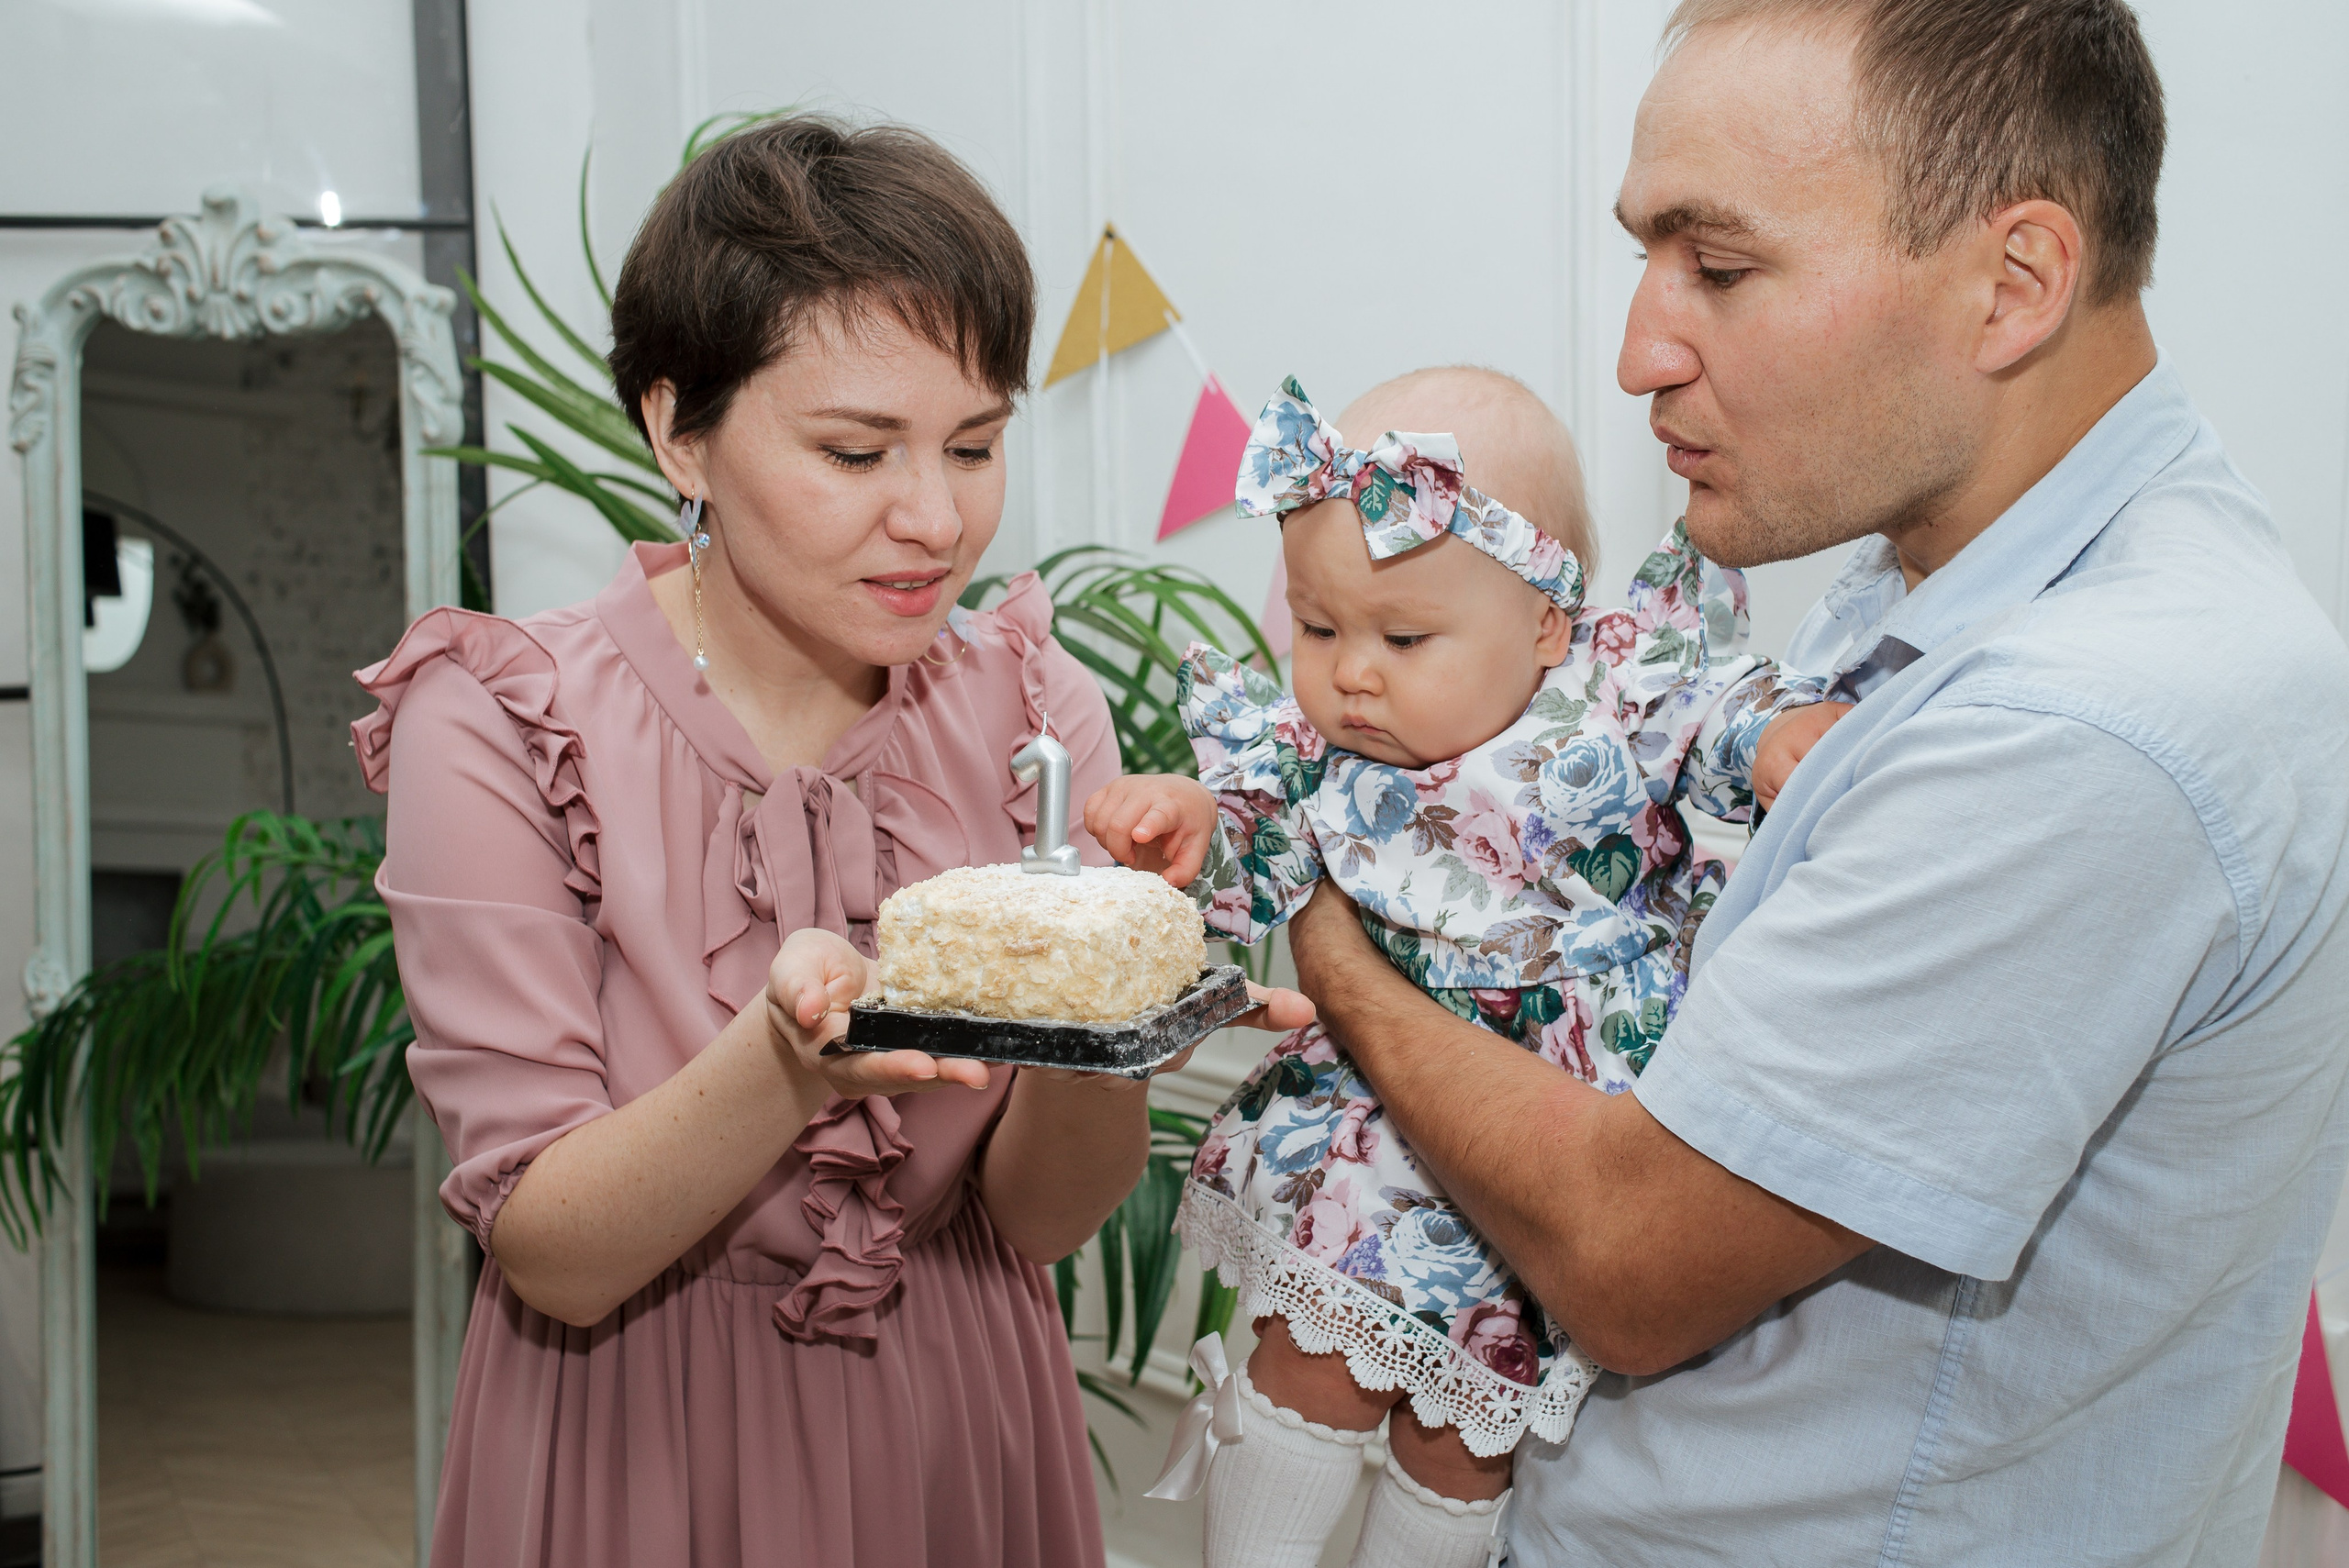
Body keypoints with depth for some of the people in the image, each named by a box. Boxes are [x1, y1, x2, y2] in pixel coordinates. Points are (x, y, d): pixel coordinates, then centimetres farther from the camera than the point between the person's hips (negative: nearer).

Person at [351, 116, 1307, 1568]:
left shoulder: (1034, 707, -6)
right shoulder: (498, 727, -15)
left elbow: (1035, 1218, -7)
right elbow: (552, 1256, -18)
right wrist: (791, 1056, -36)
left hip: (963, 1443, 3)